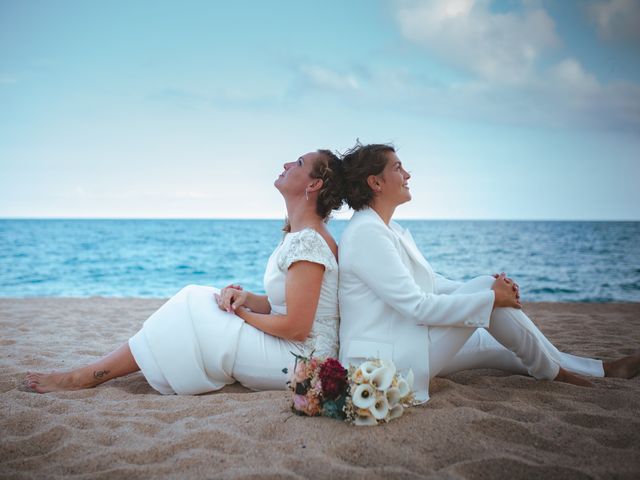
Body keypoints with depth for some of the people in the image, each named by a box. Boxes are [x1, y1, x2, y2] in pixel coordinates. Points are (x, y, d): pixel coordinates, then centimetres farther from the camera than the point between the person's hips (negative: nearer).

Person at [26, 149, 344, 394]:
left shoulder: (306, 242, -21)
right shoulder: (296, 235, 12)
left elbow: (296, 327, -24)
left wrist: (239, 313, -10)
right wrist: (245, 298, -4)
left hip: (300, 358, -9)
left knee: (186, 323, -9)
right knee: (197, 301, 5)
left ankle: (88, 377, 3)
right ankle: (89, 372, 8)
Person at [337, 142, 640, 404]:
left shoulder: (392, 230, 13)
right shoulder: (366, 232, -19)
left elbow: (432, 282, 16)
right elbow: (416, 306, -24)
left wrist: (495, 288, 0)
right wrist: (490, 297, -15)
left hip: (398, 349, 10)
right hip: (386, 363, -10)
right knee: (485, 286, -11)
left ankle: (602, 370, 26)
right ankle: (551, 371, 10)